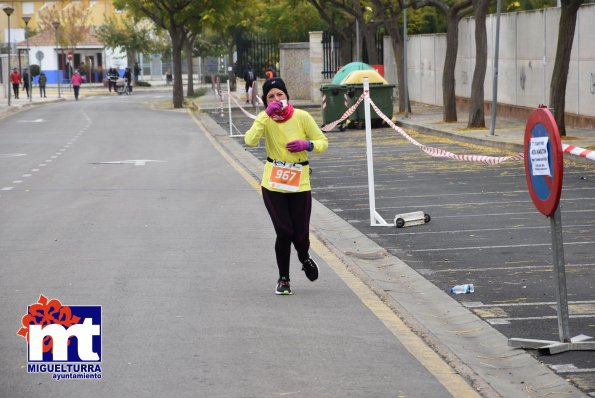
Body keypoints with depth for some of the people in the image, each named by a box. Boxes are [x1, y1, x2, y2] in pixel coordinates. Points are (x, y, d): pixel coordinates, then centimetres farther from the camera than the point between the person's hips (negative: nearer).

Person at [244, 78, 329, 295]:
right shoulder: (265, 119, -6)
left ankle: (305, 259, 39)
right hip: (273, 185, -1)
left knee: (300, 234, 1)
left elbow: (323, 142, 2)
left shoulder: (302, 117, -5)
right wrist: (267, 114, -27)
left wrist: (307, 144, -18)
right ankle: (283, 279, 14)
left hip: (300, 184, 1)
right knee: (284, 232, -8)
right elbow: (250, 140, -24)